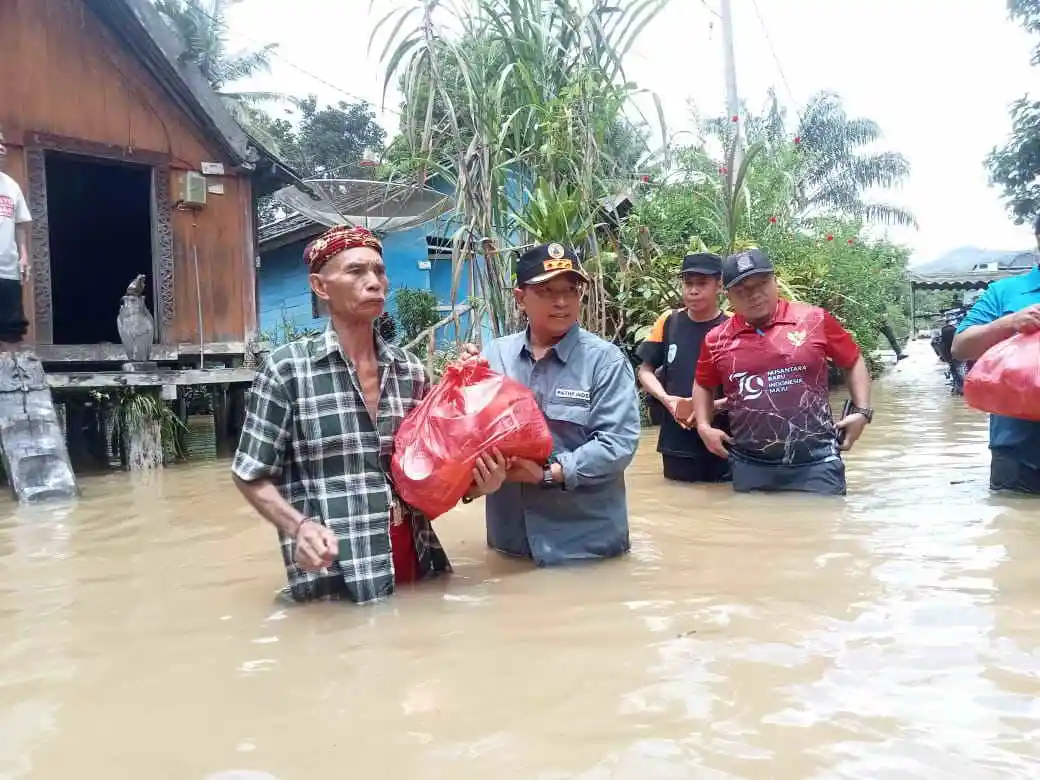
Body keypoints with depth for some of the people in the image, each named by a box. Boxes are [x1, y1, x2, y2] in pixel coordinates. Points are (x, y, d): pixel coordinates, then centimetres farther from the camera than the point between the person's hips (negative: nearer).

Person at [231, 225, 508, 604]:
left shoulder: (411, 370, 5)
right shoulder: (288, 368, -8)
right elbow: (252, 475, -3)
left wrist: (473, 483, -4)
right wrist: (298, 525, -19)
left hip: (418, 572, 5)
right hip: (335, 585, -4)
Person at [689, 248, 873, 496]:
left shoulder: (814, 320, -3)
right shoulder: (717, 339, 3)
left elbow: (853, 362, 10)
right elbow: (704, 385, 20)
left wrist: (862, 411, 0)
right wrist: (704, 427, 7)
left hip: (815, 462, -2)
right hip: (749, 465, 2)